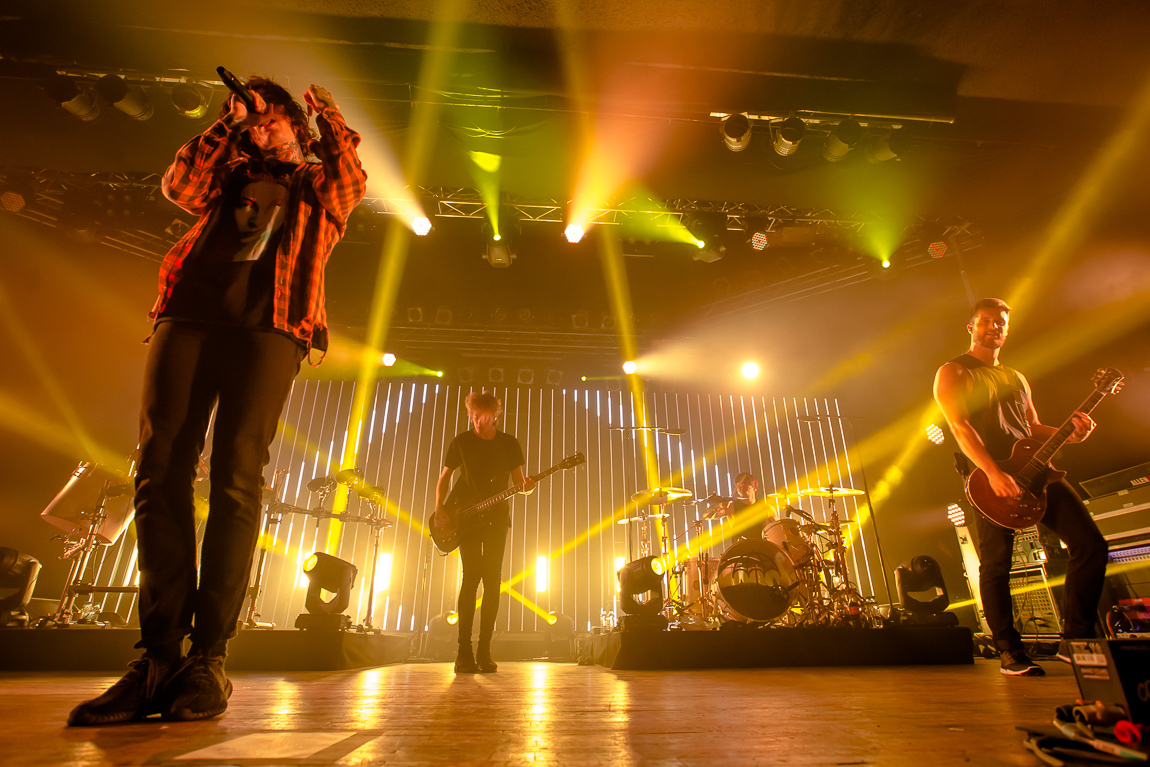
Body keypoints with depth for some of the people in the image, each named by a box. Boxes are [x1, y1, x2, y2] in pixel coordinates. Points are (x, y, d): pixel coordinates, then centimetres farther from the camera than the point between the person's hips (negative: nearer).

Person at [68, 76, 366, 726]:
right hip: (190, 314, 4)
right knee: (161, 469, -10)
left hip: (269, 327, -3)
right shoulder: (232, 172, 34)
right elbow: (181, 186, 16)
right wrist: (227, 123, 17)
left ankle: (208, 659, -11)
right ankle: (160, 655, -6)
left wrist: (331, 118, 10)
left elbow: (352, 182, 5)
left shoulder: (318, 188, 26)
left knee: (237, 478, -14)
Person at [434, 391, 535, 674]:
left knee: (492, 581, -2)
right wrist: (439, 506, -5)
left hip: (496, 518, 2)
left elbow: (518, 481, 9)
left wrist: (526, 486, -14)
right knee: (471, 577, -8)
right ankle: (464, 653, -2)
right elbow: (444, 477, 9)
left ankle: (484, 652, 5)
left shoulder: (509, 443, 6)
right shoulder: (461, 442, 3)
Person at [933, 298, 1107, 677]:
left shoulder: (1016, 377, 24)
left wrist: (1070, 433, 3)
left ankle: (1073, 639, 11)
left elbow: (1033, 426, 25)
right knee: (996, 565, -4)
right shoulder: (953, 372, 1)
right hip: (989, 478, -7)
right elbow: (959, 425, -11)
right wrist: (993, 472, -22)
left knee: (1091, 544, -1)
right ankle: (1011, 653, 9)